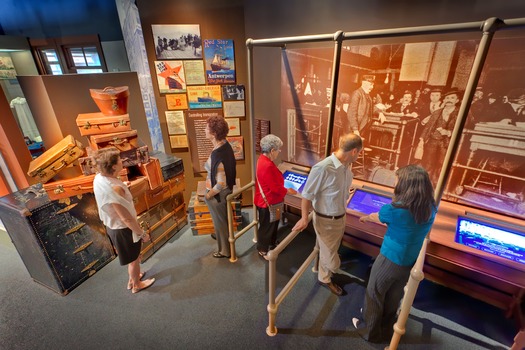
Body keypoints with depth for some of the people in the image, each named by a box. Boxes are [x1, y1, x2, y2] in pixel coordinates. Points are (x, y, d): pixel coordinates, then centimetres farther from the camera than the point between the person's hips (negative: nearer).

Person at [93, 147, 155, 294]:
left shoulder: (98, 178, -8)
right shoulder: (114, 188, -37)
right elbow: (126, 218, -29)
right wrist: (142, 233, -16)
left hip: (111, 225, 8)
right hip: (122, 229, -8)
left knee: (132, 257, 30)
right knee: (134, 258, 18)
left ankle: (133, 278, 53)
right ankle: (136, 285, 42)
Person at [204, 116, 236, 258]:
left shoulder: (217, 155, -33)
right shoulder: (225, 145, -6)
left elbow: (220, 184, -30)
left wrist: (208, 195, -15)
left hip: (218, 194, -8)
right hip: (226, 189, 8)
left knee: (220, 222, 14)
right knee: (223, 220, 30)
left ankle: (225, 251, 36)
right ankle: (221, 236, 56)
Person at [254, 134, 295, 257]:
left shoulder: (264, 160, 2)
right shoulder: (267, 166, -31)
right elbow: (275, 188, -26)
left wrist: (284, 181, 12)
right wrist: (288, 191, -10)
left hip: (269, 200, 10)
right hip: (267, 202, -10)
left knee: (272, 224, 27)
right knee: (266, 226, 11)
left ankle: (272, 243, 48)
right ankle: (263, 249, 32)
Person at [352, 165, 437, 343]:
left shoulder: (395, 209, -27)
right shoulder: (431, 208, -10)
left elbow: (375, 217, -5)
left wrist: (364, 218, 16)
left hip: (389, 260, -5)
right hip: (410, 263, 6)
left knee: (375, 295, 19)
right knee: (393, 298, 26)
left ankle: (369, 329, 41)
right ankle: (385, 329, 50)